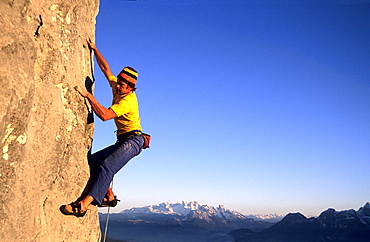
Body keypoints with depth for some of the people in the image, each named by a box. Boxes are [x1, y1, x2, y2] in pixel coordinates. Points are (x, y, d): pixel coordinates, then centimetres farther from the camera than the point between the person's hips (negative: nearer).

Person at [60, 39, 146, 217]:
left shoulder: (128, 100, -18)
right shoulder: (117, 89, 10)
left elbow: (104, 115, -29)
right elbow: (105, 68, 21)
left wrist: (88, 95, -24)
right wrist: (94, 49, 19)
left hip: (133, 140, -10)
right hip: (123, 141, 10)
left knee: (107, 166, -28)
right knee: (93, 161, 4)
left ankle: (83, 204, -37)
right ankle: (109, 196, 4)